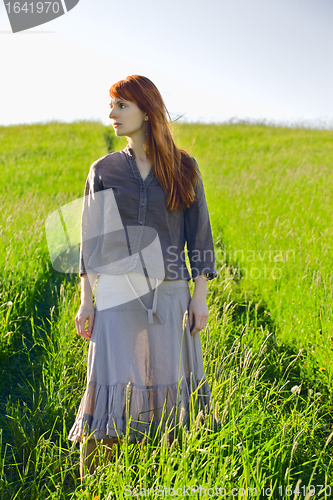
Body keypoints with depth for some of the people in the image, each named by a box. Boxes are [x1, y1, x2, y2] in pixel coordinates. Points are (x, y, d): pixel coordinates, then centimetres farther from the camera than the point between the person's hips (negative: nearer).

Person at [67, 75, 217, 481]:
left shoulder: (183, 168, 5)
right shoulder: (103, 170, 6)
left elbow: (198, 234, 6)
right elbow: (92, 239, 7)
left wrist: (200, 296, 0)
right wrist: (86, 300, 1)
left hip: (169, 293, 1)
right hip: (117, 293, 0)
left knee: (167, 386, 4)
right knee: (111, 385, -7)